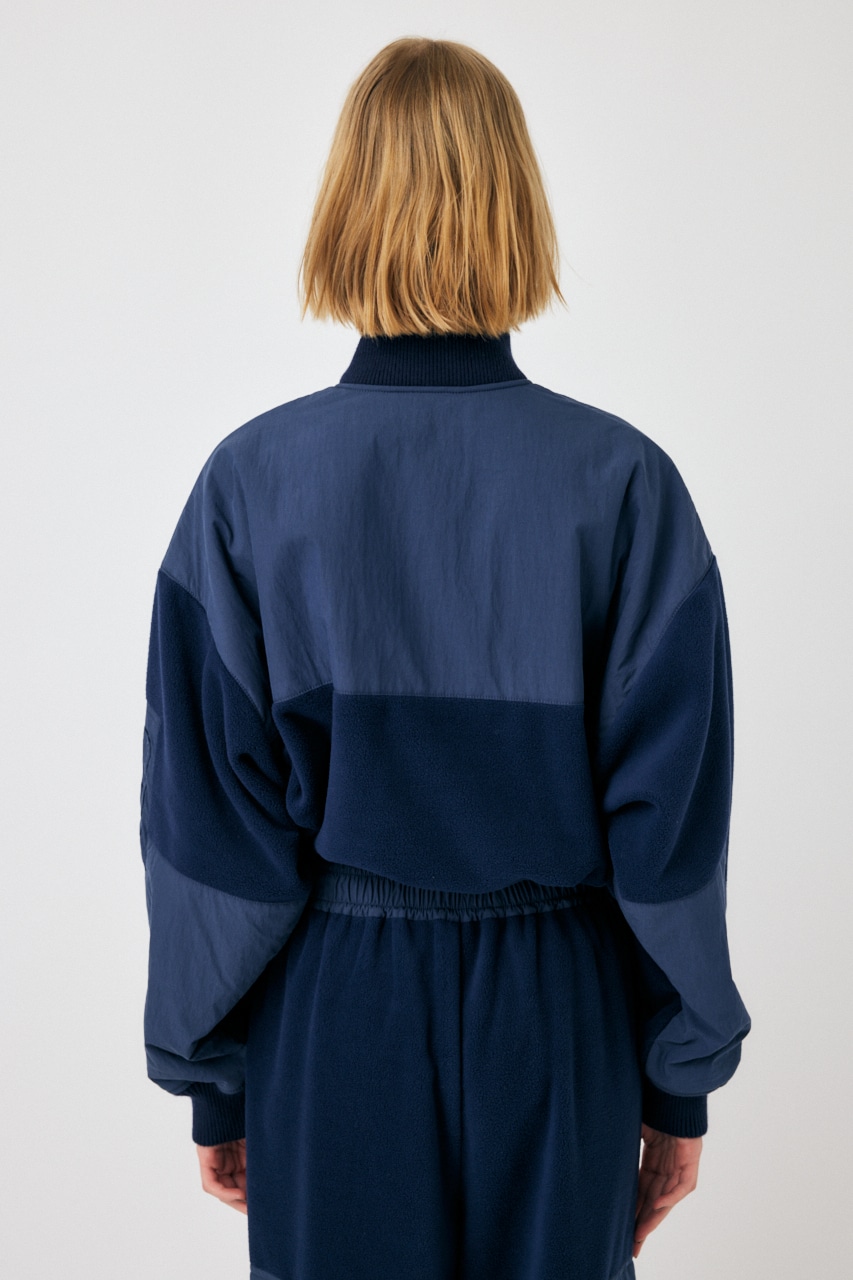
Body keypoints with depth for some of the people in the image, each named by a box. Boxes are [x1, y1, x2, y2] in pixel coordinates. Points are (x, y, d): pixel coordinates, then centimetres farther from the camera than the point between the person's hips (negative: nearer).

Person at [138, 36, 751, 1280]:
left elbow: (207, 821, -8)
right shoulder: (625, 483, -12)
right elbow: (671, 819, -9)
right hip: (556, 1010, 0)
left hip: (329, 1012, 0)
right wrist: (680, 1082, 4)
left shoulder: (251, 481, -12)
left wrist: (211, 1080, 5)